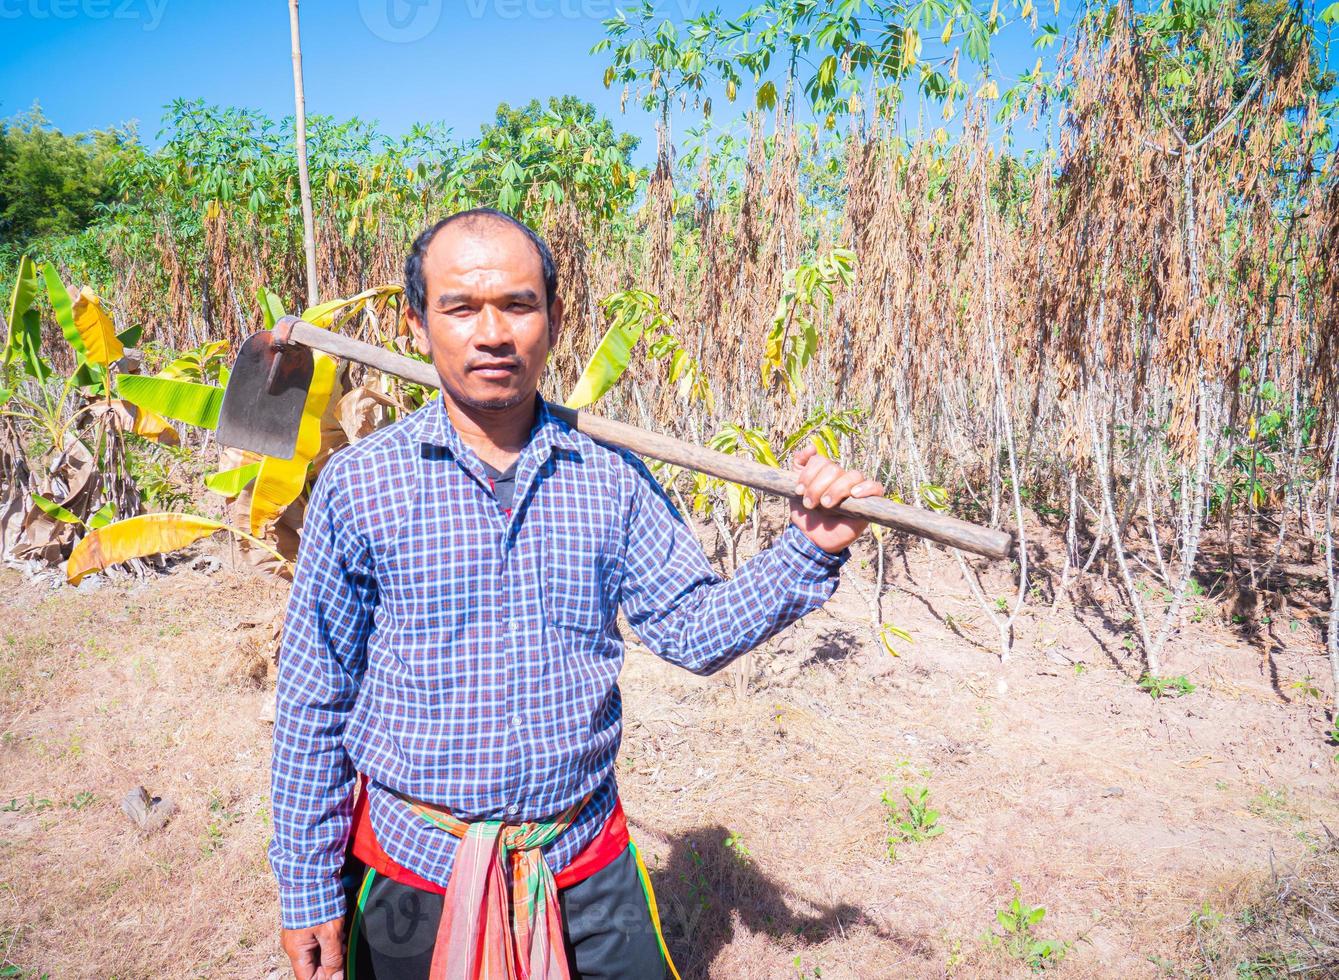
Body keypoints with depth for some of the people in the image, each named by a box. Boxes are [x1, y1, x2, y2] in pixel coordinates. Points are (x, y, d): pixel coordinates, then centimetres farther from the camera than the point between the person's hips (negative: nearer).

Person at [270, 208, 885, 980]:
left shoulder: (611, 477, -4)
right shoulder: (358, 486, -10)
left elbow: (694, 631, -1)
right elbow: (315, 702, -4)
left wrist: (809, 551, -13)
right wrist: (308, 888, 0)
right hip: (411, 871, -1)